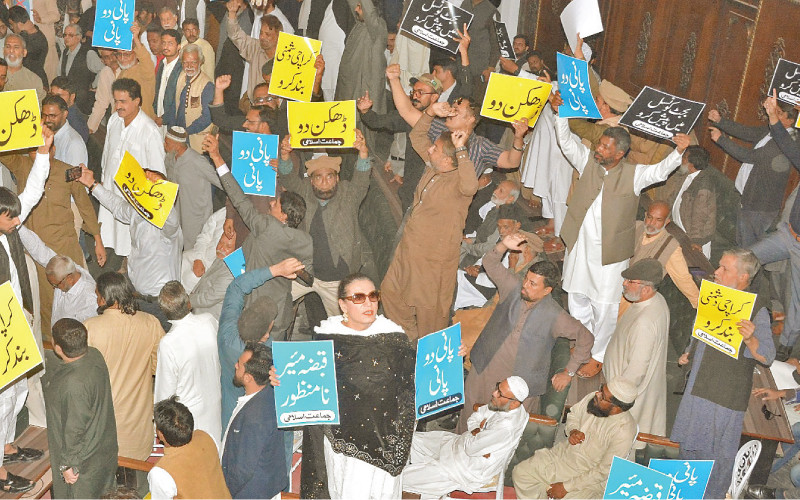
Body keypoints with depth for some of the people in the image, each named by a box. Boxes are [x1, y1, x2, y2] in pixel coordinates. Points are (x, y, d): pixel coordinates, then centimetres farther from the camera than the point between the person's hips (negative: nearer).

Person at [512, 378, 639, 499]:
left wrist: (566, 487, -19)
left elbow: (604, 472, -22)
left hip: (589, 477, -6)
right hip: (564, 453, 6)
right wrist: (573, 431, -11)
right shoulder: (593, 397, -10)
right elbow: (573, 414, 13)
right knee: (520, 472, -3)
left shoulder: (623, 432, -27)